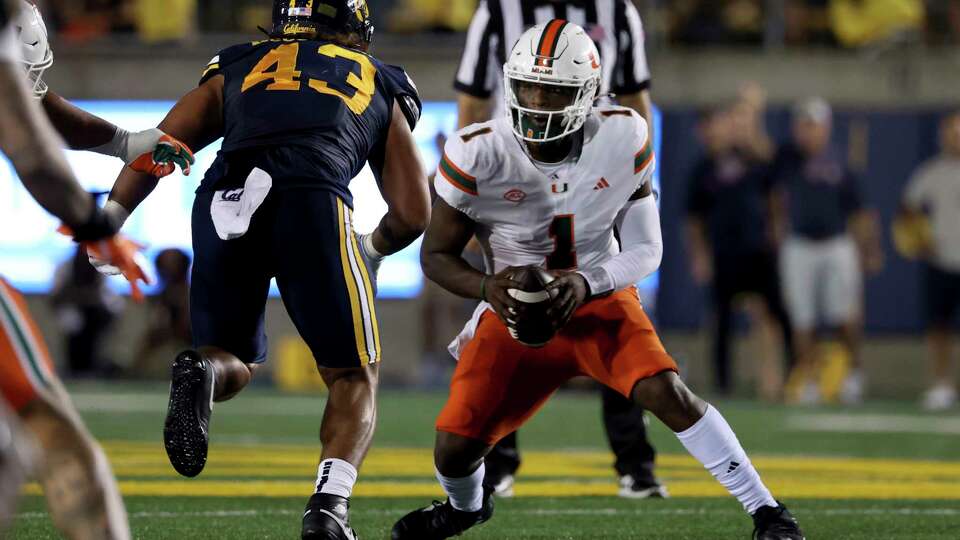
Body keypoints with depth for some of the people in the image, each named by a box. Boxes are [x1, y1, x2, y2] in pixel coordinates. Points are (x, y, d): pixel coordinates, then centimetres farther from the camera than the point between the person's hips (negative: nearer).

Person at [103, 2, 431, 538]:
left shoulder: (234, 68, 33)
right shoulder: (382, 88, 31)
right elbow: (413, 214, 25)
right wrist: (374, 250, 45)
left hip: (225, 200, 2)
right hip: (315, 202, -1)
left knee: (234, 360, 23)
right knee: (355, 377, 14)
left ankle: (201, 372, -14)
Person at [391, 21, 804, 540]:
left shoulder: (624, 140, -16)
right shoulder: (477, 154, -18)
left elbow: (646, 250, -10)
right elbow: (436, 255, -9)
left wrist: (585, 282, -28)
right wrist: (486, 287, -29)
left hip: (599, 300, 0)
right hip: (516, 310, 0)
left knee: (665, 391, -26)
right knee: (455, 449, -9)